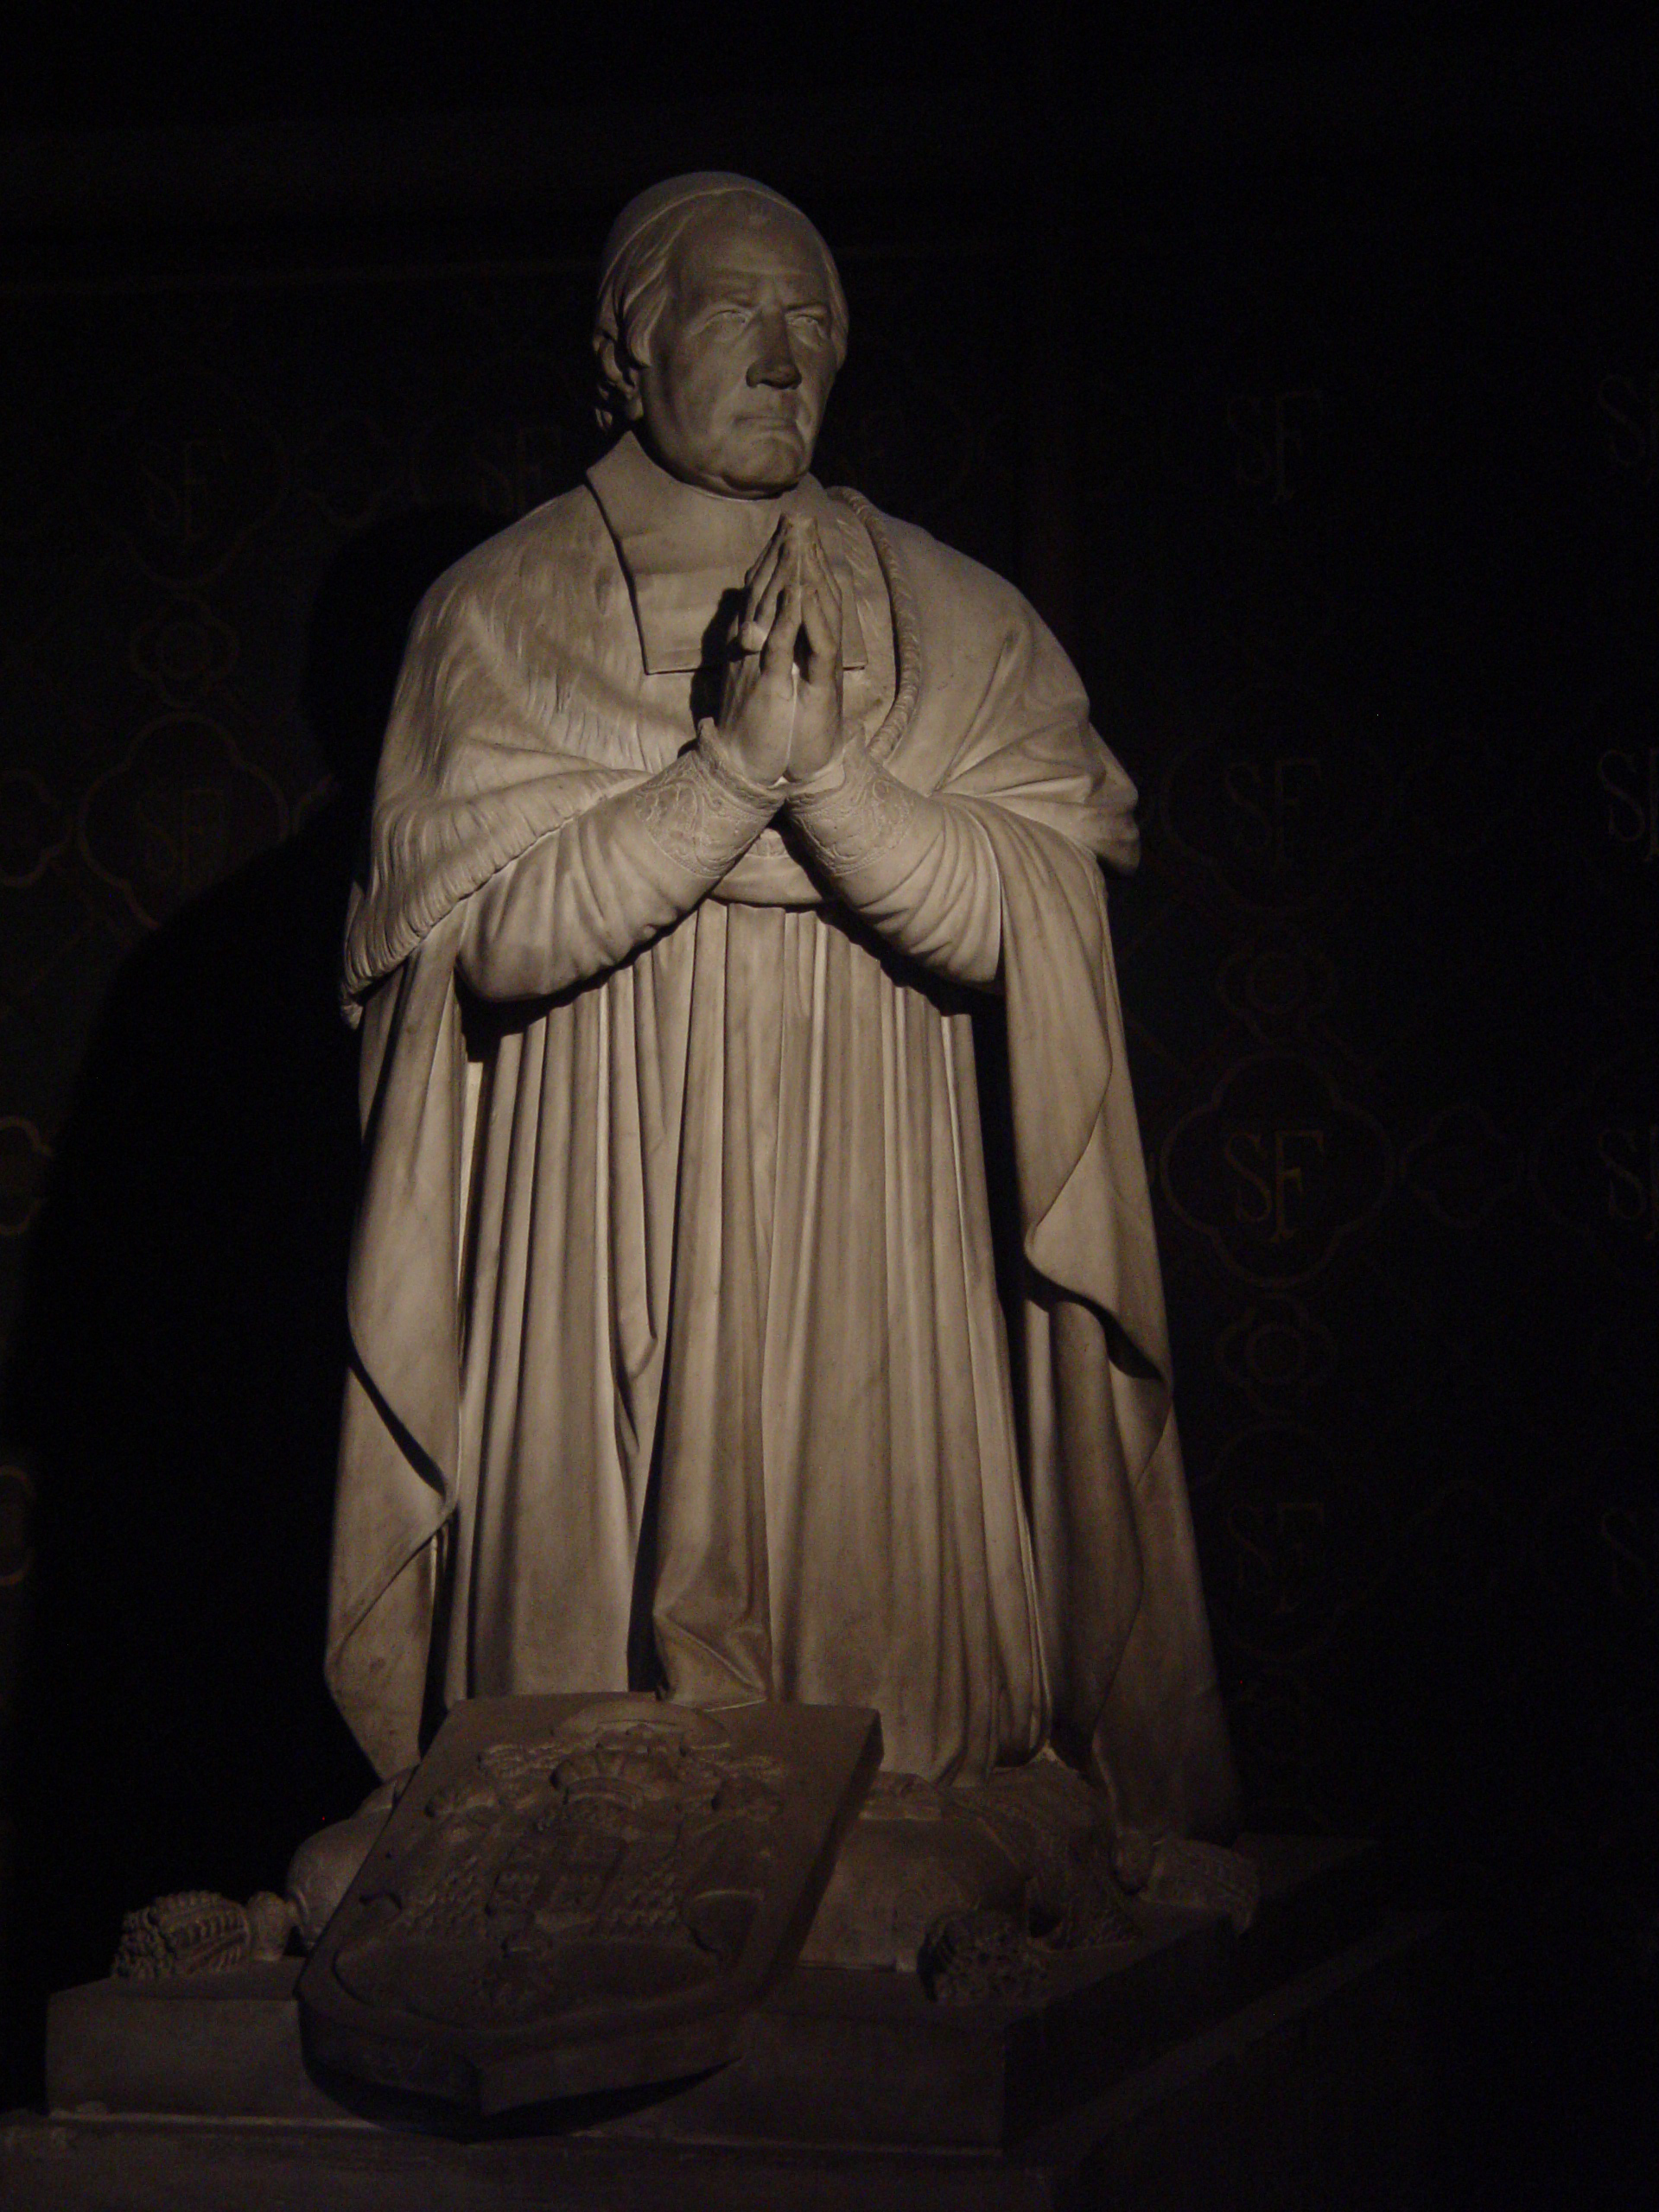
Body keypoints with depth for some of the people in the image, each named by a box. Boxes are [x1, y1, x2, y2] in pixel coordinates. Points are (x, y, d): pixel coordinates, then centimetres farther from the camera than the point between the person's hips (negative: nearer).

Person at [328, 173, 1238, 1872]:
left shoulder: (946, 617, 6)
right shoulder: (500, 613, 2)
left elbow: (1020, 919, -5)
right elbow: (496, 933, -9)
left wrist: (826, 761, -19)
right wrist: (732, 766, -18)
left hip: (872, 1256, 1)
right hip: (600, 1257, -1)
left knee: (883, 1635, 1)